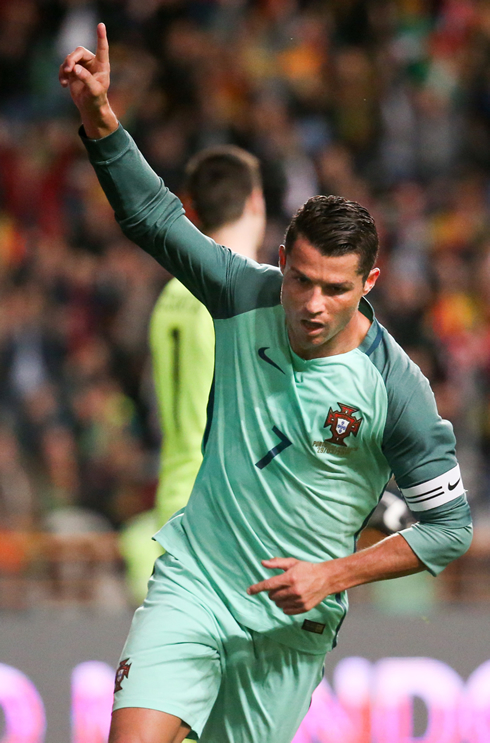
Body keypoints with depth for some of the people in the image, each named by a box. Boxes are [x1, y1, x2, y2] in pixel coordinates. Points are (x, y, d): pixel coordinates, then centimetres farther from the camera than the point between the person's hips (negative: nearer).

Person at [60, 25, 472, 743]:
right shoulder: (246, 296, -5)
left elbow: (449, 525, -7)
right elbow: (152, 212, -2)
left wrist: (333, 576, -14)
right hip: (189, 583, 1)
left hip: (290, 623, -1)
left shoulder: (397, 388, -14)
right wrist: (98, 112, -15)